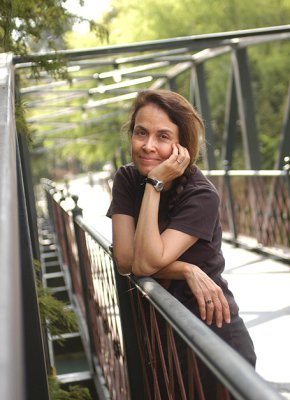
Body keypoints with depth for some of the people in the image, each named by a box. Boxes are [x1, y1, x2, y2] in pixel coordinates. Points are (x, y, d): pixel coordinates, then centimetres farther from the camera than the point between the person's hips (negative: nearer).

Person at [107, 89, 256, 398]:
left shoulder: (202, 196, -21)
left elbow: (146, 263, -29)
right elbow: (125, 260, -14)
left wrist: (156, 184, -29)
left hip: (212, 328, -5)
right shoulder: (126, 179, -7)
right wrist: (186, 270, -24)